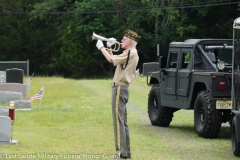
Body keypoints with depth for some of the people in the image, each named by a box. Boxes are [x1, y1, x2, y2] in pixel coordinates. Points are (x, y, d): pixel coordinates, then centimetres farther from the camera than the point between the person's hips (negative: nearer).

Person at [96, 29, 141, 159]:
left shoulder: (130, 53, -14)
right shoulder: (131, 54, 18)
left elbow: (111, 60, -19)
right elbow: (114, 60, 25)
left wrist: (101, 47, -7)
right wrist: (109, 48, 15)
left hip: (120, 87, -10)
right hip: (123, 88, 10)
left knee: (119, 120, -11)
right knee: (122, 121, 13)